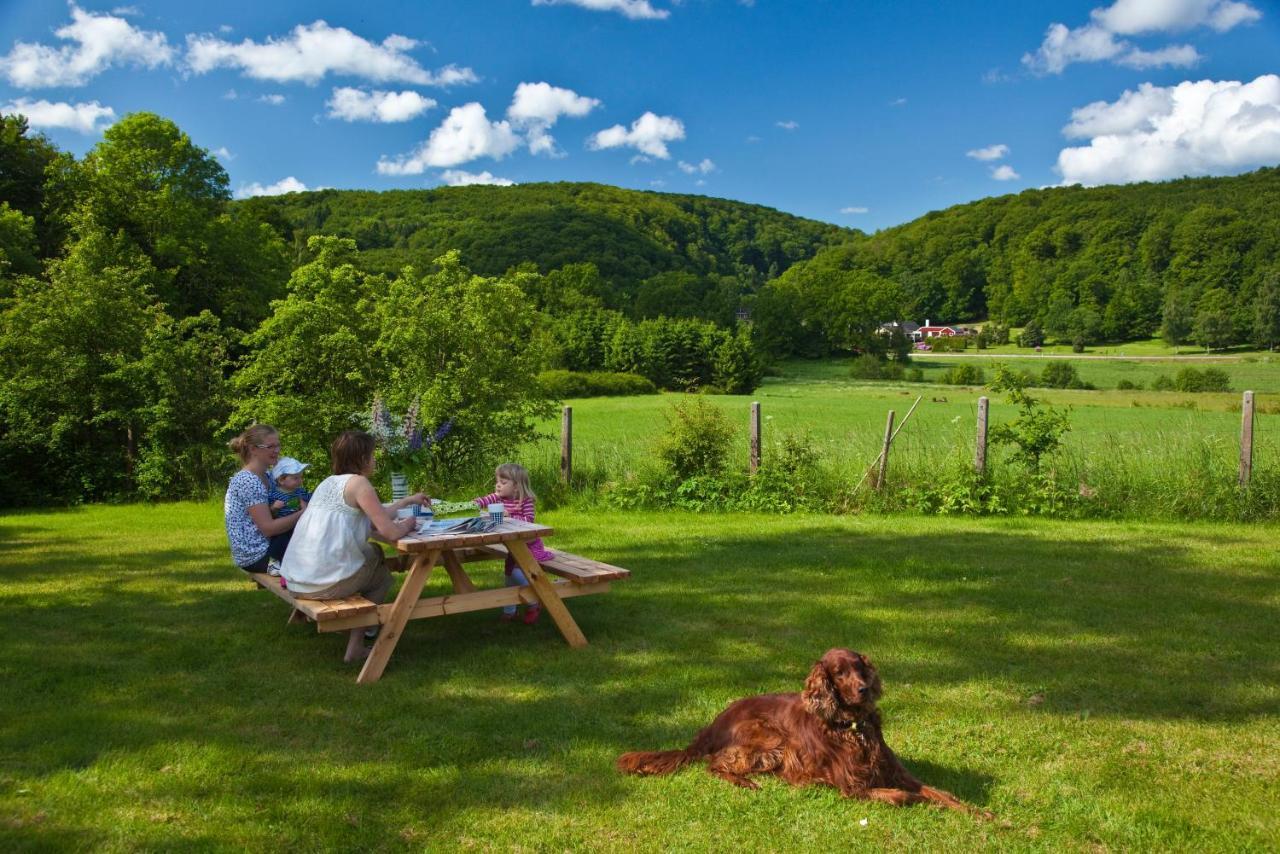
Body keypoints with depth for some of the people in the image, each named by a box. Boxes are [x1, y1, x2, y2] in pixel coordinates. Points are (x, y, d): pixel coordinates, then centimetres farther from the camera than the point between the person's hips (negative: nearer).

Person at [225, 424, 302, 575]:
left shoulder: (264, 477, 10)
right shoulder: (249, 481, -19)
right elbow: (268, 527, -23)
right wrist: (303, 514, -18)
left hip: (263, 545, 9)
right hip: (256, 556, -9)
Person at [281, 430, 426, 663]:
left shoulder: (329, 481, 16)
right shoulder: (358, 482, -9)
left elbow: (374, 519, 26)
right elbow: (390, 532, -14)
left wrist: (408, 501, 37)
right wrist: (407, 525, 8)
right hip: (326, 582, -7)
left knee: (372, 553, 29)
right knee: (382, 574, 21)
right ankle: (355, 647, 20)